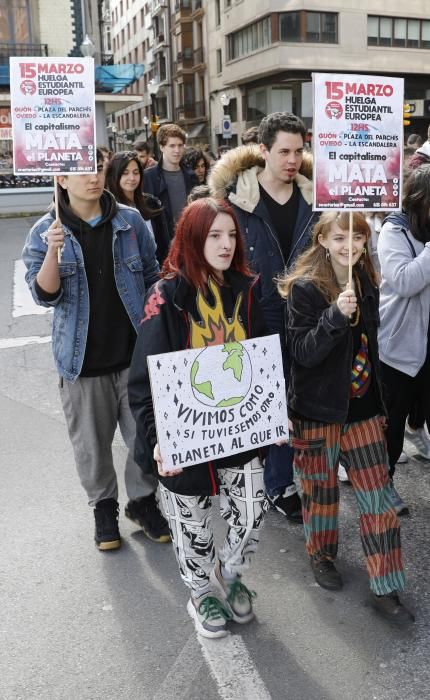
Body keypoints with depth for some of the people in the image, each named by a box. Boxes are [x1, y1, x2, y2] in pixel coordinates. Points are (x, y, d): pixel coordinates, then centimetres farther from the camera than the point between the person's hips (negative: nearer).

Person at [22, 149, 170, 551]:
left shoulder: (130, 222, -1)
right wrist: (53, 253, -27)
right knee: (92, 444, 12)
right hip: (82, 359, -1)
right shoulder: (45, 232, -4)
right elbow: (44, 295, -10)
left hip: (135, 352, 1)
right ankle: (103, 506, 35)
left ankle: (143, 500, 32)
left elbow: (153, 278, 8)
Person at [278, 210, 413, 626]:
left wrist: (380, 402, 17)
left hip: (362, 407, 5)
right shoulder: (304, 288, -14)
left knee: (378, 496, 5)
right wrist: (336, 315, -33)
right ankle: (320, 555, 39)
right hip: (319, 409, -5)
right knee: (321, 489, 12)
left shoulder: (367, 284, 5)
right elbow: (302, 353, -19)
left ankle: (385, 589, 16)